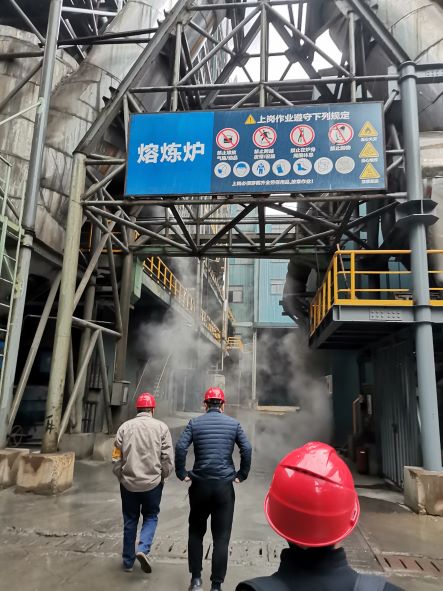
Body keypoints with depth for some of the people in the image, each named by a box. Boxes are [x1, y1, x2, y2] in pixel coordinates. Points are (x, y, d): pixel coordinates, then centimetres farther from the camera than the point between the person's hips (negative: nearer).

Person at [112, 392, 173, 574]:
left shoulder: (125, 427, -2)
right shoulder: (161, 427, -6)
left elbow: (116, 459, 0)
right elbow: (168, 459, -8)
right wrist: (162, 476, 10)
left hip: (128, 483, 2)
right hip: (153, 482, -1)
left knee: (130, 521, 17)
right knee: (151, 517, 18)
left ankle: (128, 561, 25)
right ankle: (143, 549, -1)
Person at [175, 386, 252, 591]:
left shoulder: (195, 423, 1)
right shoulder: (233, 424, 3)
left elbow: (180, 447, -10)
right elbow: (247, 449, -5)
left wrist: (182, 473, -1)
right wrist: (241, 474, 4)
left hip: (200, 484, 1)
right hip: (224, 486, 0)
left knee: (196, 533, 18)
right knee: (221, 538, 7)